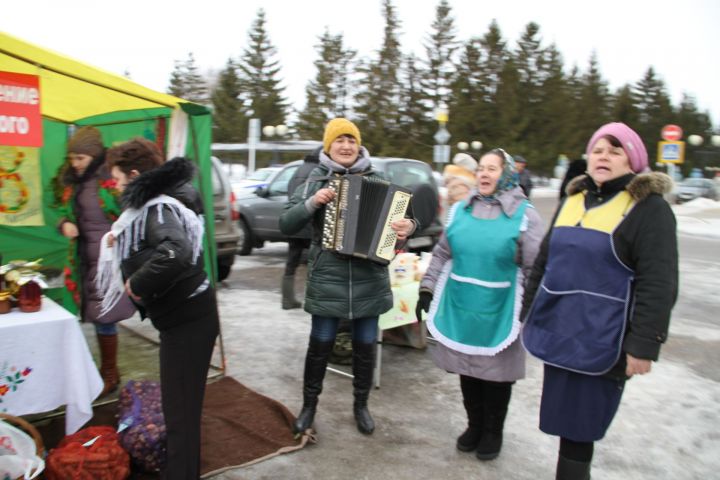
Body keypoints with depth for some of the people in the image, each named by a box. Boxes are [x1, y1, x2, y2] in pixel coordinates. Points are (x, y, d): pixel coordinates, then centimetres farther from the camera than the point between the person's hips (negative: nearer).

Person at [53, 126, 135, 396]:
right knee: (96, 317, 13)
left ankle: (109, 374, 17)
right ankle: (107, 370, 27)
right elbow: (64, 212, 21)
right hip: (84, 259, 7)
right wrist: (64, 224, 0)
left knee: (104, 318, 0)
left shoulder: (112, 179, -12)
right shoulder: (71, 181, 10)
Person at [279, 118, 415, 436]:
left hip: (369, 280, 1)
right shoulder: (315, 182, 1)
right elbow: (286, 225, -3)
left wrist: (408, 226, -19)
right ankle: (309, 405, 29)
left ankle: (361, 405, 33)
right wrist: (311, 204, -20)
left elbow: (399, 215, 5)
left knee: (365, 345, 12)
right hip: (327, 279, -1)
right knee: (320, 344, 8)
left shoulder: (376, 181, 3)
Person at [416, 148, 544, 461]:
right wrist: (427, 290, 7)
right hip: (460, 307, 4)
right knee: (466, 369, 15)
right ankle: (474, 425, 36)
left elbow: (535, 269, -6)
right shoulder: (460, 210, 6)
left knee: (495, 372, 10)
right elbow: (441, 255, 12)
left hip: (498, 313, -3)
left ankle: (493, 432, 31)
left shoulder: (524, 215, -6)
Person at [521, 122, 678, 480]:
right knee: (564, 421, 14)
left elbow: (658, 285, -13)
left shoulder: (648, 208, -6)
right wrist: (529, 314, 18)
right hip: (558, 332, 6)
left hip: (599, 342, -6)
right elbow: (544, 263, 19)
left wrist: (643, 346, -18)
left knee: (578, 428, 1)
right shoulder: (573, 200, 14)